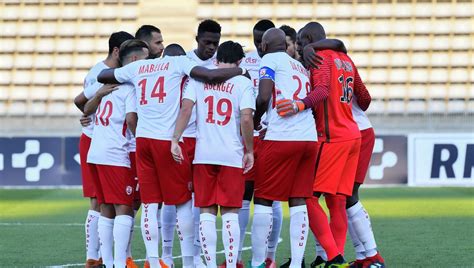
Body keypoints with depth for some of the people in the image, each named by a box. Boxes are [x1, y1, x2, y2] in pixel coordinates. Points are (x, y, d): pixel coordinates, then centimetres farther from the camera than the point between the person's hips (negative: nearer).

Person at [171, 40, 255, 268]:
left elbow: (186, 108, -5)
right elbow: (246, 118, -9)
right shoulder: (243, 82, 0)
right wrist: (249, 151, 0)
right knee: (230, 213, 2)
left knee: (207, 212, 7)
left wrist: (175, 140, -6)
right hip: (232, 155, -2)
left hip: (203, 154, 2)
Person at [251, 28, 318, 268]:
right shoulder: (301, 66, 23)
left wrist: (255, 121, 6)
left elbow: (264, 97, -12)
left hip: (280, 139, -6)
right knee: (298, 202, 7)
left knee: (263, 201, 2)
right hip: (308, 139, 6)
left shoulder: (270, 60, 2)